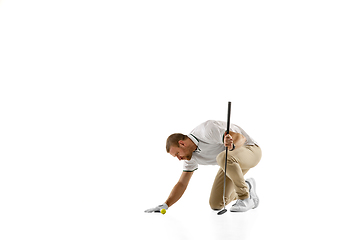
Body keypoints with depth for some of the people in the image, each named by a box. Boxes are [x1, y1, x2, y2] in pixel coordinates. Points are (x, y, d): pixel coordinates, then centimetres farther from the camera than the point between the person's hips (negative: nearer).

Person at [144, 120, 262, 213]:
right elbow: (182, 184, 0)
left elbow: (241, 137, -32)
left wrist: (232, 145, -55)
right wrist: (165, 205, -10)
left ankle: (246, 198, -21)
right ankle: (247, 187, 20)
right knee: (216, 205, -3)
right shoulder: (191, 155, -4)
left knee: (224, 157, -40)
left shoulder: (207, 130, -28)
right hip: (232, 163, 8)